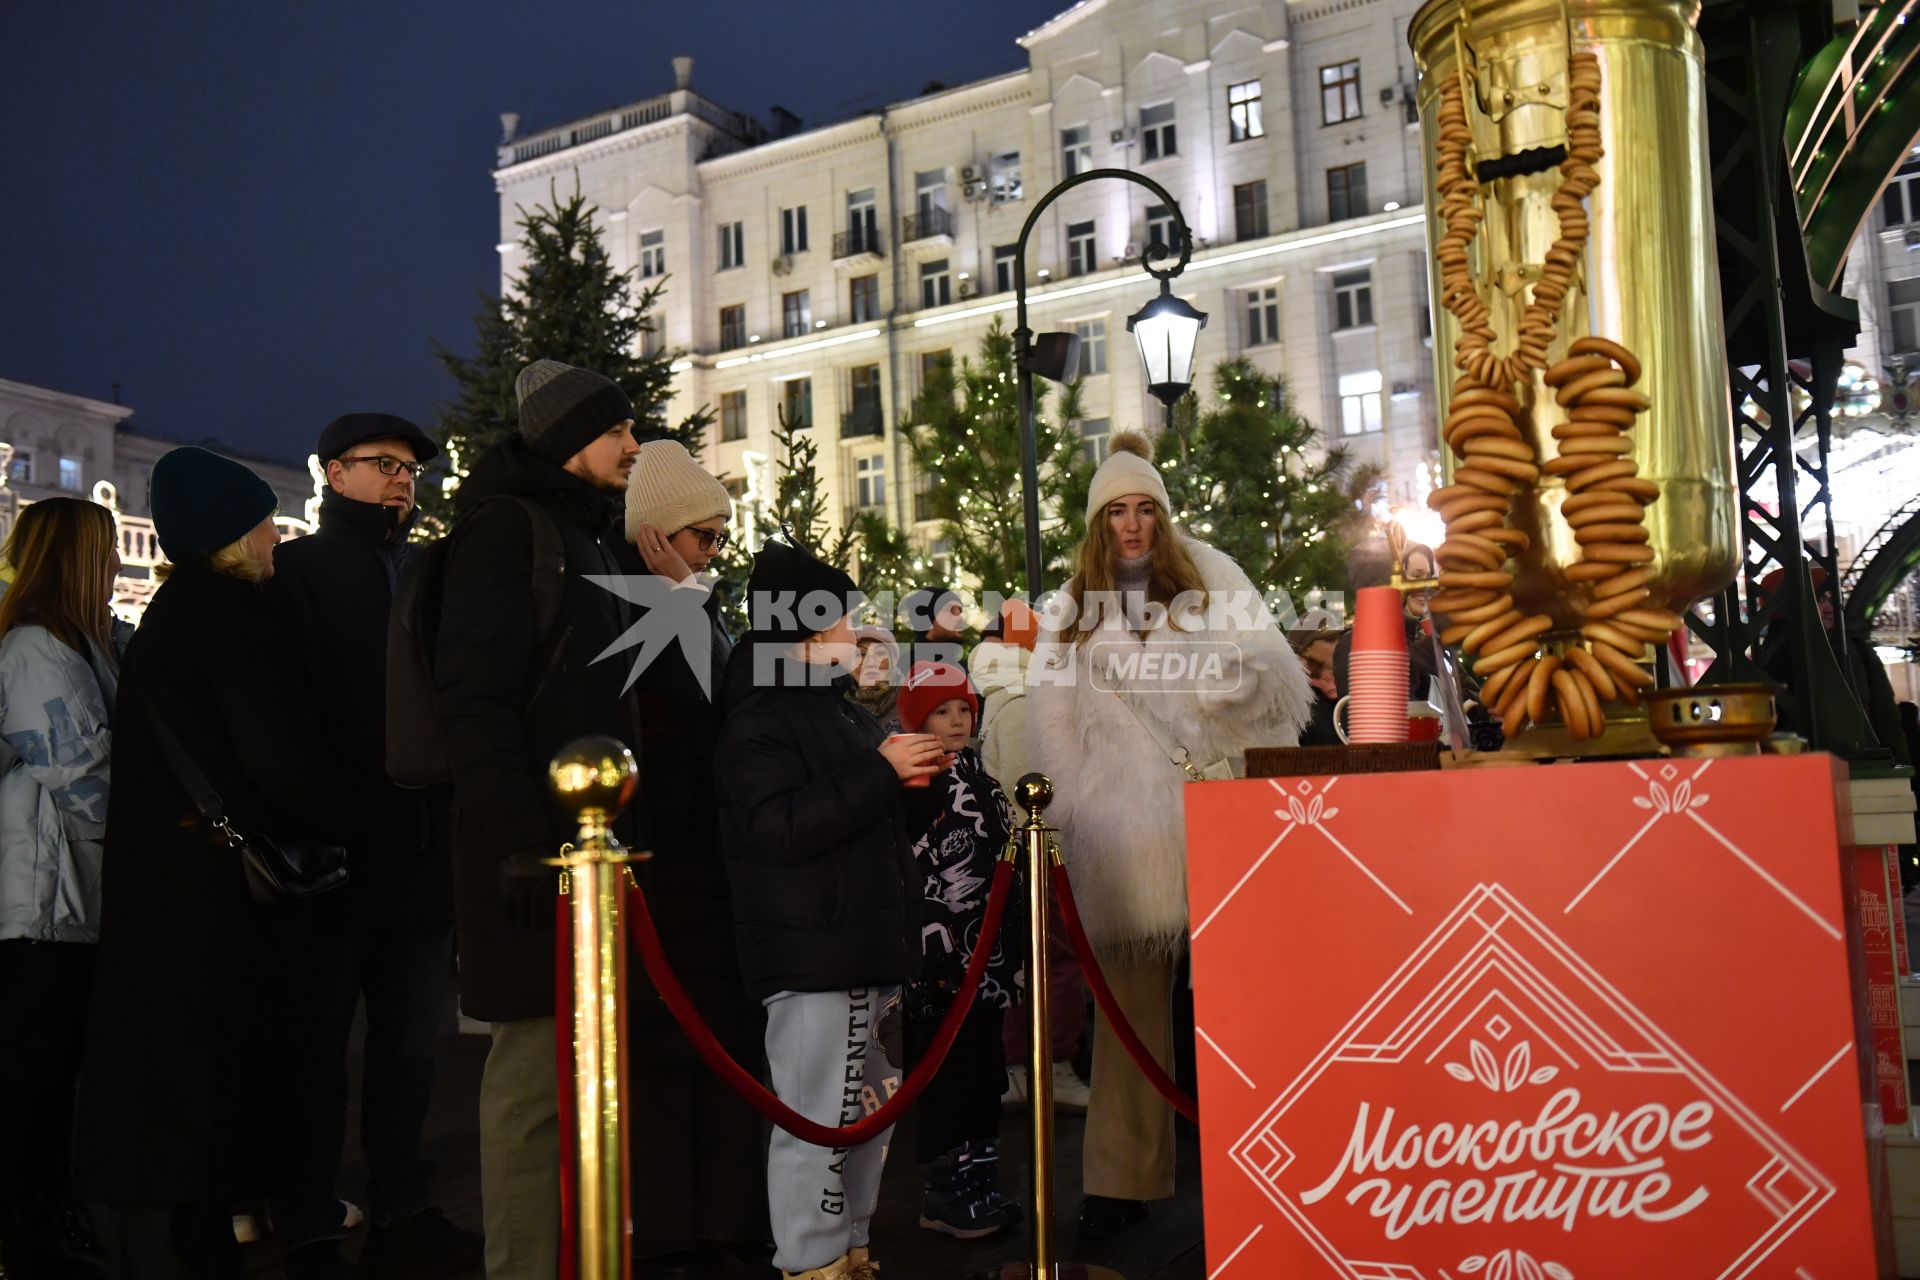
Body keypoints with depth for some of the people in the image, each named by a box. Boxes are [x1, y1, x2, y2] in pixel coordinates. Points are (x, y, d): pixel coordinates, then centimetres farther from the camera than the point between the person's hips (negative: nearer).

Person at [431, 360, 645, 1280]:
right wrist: (522, 841, -21)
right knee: (538, 1067, -5)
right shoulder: (506, 527, -6)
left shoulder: (589, 537, 22)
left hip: (597, 837, 9)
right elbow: (473, 698, -16)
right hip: (538, 849, -9)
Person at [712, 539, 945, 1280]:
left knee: (870, 1115, 16)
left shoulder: (841, 711, 18)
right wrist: (881, 772, -22)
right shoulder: (757, 722, -11)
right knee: (819, 1122, -6)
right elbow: (784, 827, -25)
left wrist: (909, 776, 13)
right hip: (811, 960, -10)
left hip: (868, 948, 10)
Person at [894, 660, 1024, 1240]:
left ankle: (979, 1183, 24)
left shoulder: (976, 776, 15)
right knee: (946, 1075, -1)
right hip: (941, 960, -8)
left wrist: (1011, 950, 20)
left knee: (984, 1072, 13)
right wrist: (936, 942, -19)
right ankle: (945, 1192, 12)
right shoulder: (907, 783, -9)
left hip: (988, 955, 8)